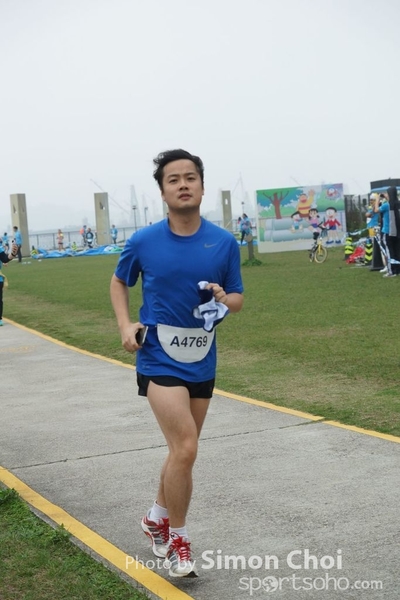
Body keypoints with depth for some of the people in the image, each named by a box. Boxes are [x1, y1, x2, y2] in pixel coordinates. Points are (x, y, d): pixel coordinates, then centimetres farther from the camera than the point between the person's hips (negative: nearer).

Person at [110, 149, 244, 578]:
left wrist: (224, 301, -18)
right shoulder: (143, 242, -7)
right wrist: (125, 325, -3)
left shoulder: (224, 243, -3)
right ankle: (178, 540, 3)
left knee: (182, 450, 16)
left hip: (202, 362, 4)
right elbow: (118, 282, 12)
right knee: (185, 447, -16)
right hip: (159, 360, -4)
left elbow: (237, 298, 6)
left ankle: (158, 517, 41)